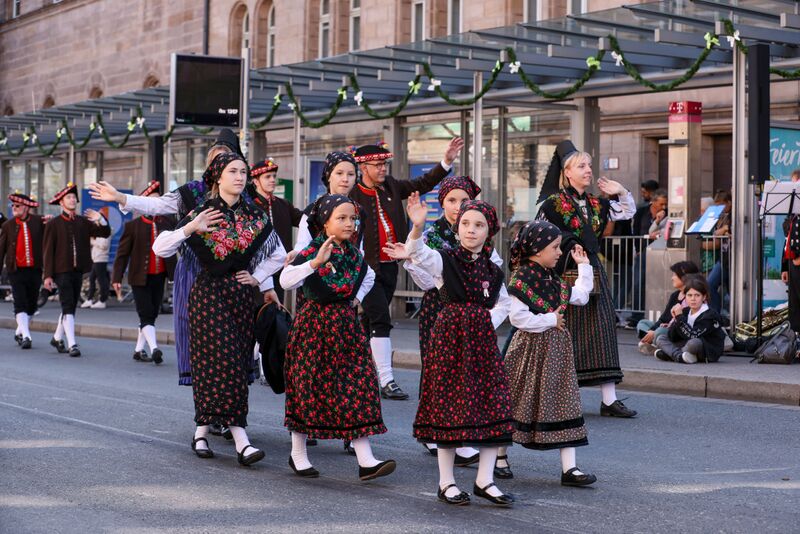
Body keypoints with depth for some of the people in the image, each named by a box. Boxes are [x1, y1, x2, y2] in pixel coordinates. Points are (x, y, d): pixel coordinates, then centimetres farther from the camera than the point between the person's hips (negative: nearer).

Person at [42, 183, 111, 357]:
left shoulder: (83, 222, 9)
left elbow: (105, 233, 5)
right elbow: (47, 251, -3)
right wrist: (48, 275, -8)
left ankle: (57, 338, 30)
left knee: (71, 307, 13)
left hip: (78, 271, 5)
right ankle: (72, 344, -14)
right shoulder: (53, 224, -1)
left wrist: (100, 219, -14)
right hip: (62, 271, -5)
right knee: (67, 307, -11)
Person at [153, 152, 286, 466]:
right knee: (225, 365, -13)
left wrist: (258, 277, 8)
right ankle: (241, 442, -17)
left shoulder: (255, 216, 7)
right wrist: (189, 229, -20)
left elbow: (278, 255, 20)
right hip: (209, 295, -4)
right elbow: (159, 248, -8)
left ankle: (202, 431, 19)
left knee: (236, 367, 4)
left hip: (241, 296, 5)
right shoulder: (200, 214, -4)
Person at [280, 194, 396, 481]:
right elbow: (285, 279, -27)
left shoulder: (354, 253, 7)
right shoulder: (312, 250, -11)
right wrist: (316, 262, -37)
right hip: (315, 324, -5)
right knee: (309, 385, 2)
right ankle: (298, 455, 19)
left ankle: (366, 460, -3)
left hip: (346, 323, 6)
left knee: (359, 385, -2)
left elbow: (368, 276, 30)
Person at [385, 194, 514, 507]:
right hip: (450, 337, -4)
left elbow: (503, 303, 23)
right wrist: (417, 227, -44)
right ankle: (446, 482, 9)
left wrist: (490, 323, 3)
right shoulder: (443, 260, -4)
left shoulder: (493, 270, 10)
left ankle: (485, 481, 12)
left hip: (483, 340, 5)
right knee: (449, 406, -1)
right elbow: (418, 254, -24)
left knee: (494, 408, 1)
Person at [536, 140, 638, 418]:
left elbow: (628, 213, 23)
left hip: (592, 272, 6)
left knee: (602, 332, 1)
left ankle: (609, 399, 2)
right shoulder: (553, 203, -7)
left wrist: (622, 193, 7)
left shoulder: (596, 204, 11)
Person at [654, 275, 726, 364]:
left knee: (693, 343, -40)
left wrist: (680, 317, -26)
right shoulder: (685, 312, 4)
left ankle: (669, 354, -14)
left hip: (710, 352, -8)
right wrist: (676, 320, -16)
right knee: (660, 338, 2)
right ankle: (680, 356, -24)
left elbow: (693, 336, -28)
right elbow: (672, 337, 1)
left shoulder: (710, 315, -17)